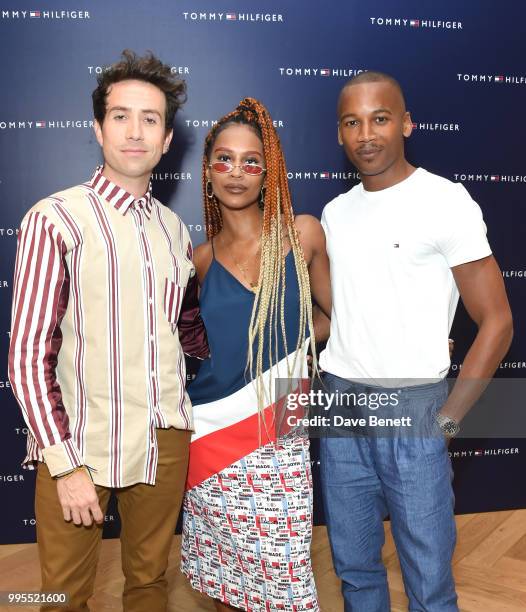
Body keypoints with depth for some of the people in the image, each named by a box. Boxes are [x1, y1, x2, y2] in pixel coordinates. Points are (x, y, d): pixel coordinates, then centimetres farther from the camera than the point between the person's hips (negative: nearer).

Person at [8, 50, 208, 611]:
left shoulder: (173, 228, 7)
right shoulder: (56, 219, -10)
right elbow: (28, 356, -11)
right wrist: (65, 464, -14)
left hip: (165, 440, 5)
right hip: (79, 446, -4)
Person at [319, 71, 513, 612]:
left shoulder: (445, 201, -8)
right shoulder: (334, 212, 9)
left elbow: (496, 322, -8)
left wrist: (447, 418, -11)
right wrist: (323, 390, 9)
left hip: (412, 407, -5)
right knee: (354, 567, 16)